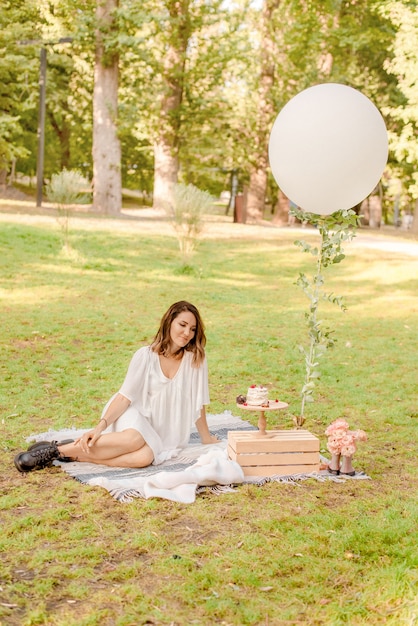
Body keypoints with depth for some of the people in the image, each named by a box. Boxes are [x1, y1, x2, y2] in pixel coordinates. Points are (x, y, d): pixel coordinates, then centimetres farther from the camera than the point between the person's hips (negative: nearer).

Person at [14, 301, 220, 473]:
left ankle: (76, 454, -24)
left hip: (159, 433, 2)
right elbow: (125, 396, -12)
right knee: (134, 439, -39)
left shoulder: (195, 359, -5)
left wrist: (206, 438, 10)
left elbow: (197, 403, 4)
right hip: (134, 415, -2)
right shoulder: (146, 356, -9)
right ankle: (54, 450, -26)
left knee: (144, 457, -35)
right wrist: (101, 426, -25)